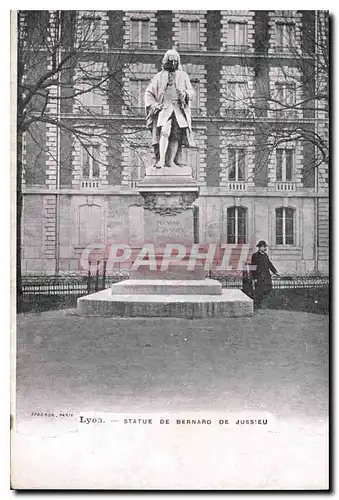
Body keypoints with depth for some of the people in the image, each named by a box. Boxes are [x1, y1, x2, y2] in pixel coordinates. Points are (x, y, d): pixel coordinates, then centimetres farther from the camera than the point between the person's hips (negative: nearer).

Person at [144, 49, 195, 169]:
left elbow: (191, 91, 16)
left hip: (179, 110, 2)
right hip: (164, 109, -2)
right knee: (164, 132, -22)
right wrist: (154, 104, -3)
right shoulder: (159, 76, 14)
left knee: (176, 135, -8)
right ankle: (161, 160, -26)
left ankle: (171, 160, -6)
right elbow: (148, 93, 14)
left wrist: (185, 93, -8)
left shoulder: (183, 75, 19)